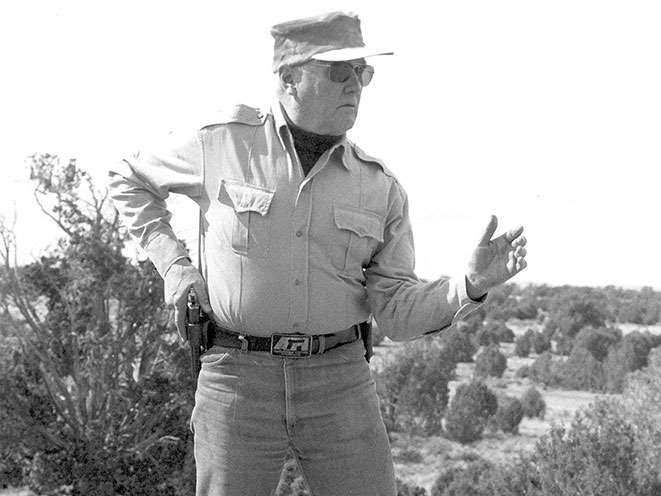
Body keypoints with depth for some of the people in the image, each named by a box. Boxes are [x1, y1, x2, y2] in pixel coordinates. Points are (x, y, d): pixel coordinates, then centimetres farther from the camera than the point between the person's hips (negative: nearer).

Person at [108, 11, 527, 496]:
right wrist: (174, 266, 4)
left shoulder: (381, 187, 3)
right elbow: (129, 180, 16)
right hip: (237, 378, -1)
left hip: (340, 381, 2)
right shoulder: (222, 143, -1)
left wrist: (472, 285, -19)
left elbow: (399, 314, -1)